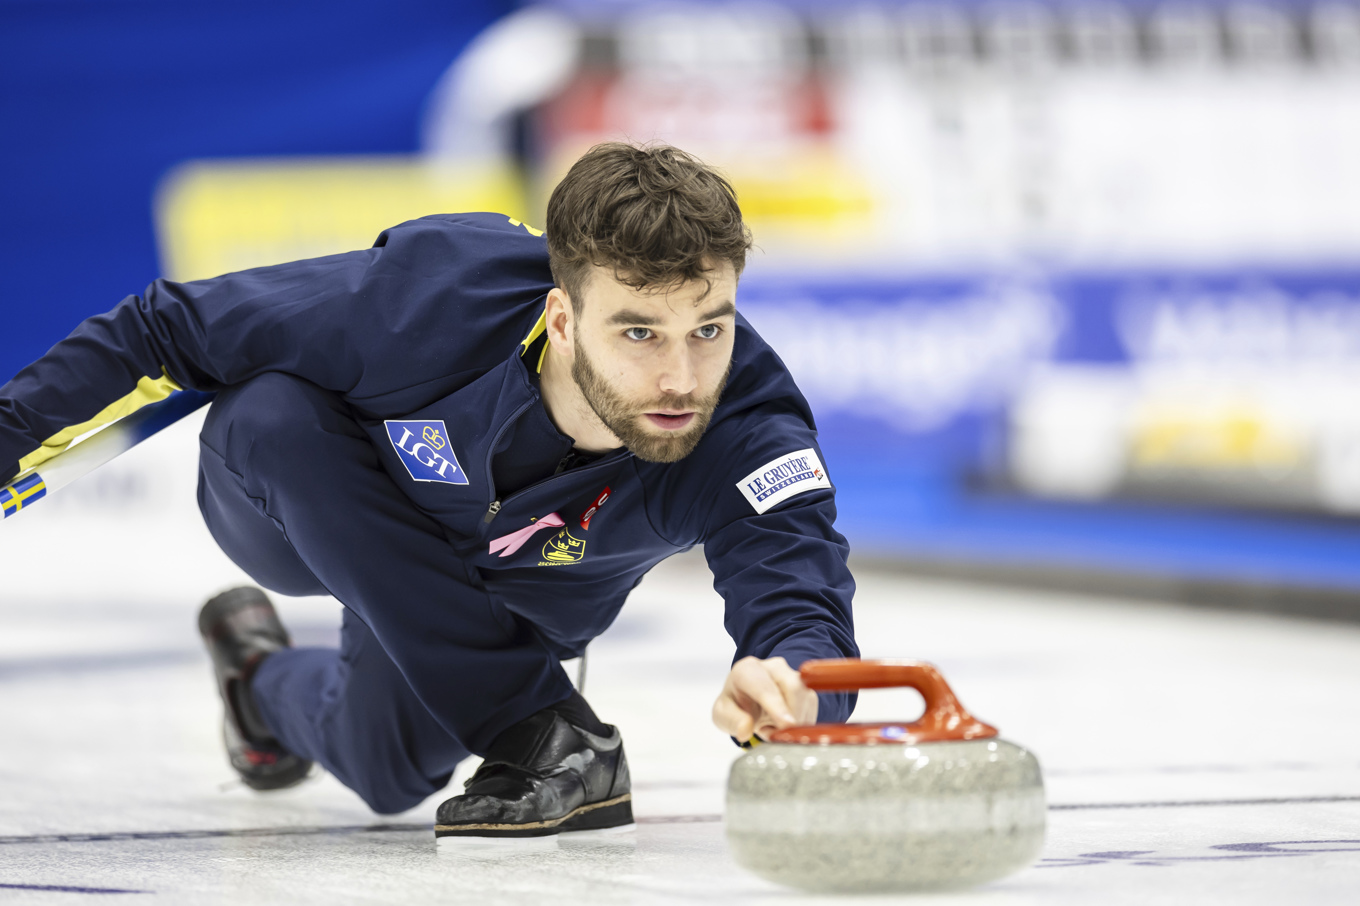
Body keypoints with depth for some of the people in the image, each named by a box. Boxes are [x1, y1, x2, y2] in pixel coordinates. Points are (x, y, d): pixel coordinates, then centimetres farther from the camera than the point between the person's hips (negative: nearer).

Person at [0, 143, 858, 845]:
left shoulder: (747, 424, -38)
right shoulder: (433, 292, -41)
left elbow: (803, 587, -54)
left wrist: (791, 680, -78)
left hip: (520, 588, 2)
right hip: (310, 510, -2)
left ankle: (267, 680, 26)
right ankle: (532, 730, -21)